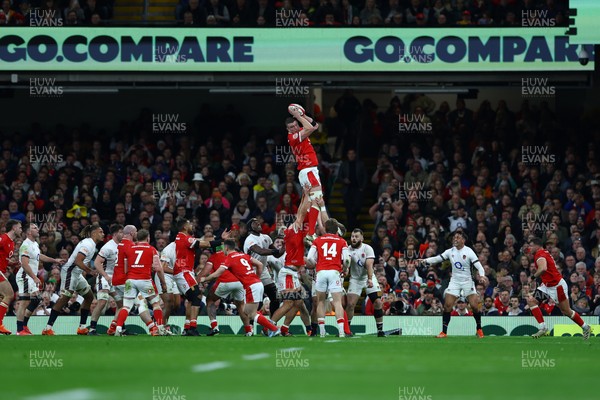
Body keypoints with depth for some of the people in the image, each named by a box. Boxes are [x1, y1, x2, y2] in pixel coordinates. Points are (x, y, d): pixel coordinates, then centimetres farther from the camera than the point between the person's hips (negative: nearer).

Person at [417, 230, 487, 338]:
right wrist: (425, 261, -13)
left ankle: (479, 329, 10)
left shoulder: (469, 252, -11)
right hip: (455, 281, 3)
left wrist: (482, 276, -34)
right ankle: (444, 331, -2)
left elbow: (479, 266, -16)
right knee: (447, 305, -8)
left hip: (467, 282, -3)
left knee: (475, 306, -10)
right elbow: (437, 258, 2)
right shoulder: (450, 251, 2)